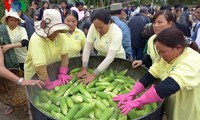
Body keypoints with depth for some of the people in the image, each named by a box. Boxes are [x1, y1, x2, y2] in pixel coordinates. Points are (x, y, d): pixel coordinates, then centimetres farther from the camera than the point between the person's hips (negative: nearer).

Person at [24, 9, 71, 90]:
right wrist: (49, 84, -31)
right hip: (35, 75, -5)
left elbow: (64, 54, -10)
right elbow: (40, 66, -35)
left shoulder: (59, 36, -13)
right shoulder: (37, 40, -31)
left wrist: (62, 73, -14)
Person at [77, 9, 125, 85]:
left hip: (116, 60, -3)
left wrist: (94, 75, -38)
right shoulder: (93, 27, -19)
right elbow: (87, 47, -16)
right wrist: (84, 68, -21)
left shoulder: (116, 32, -31)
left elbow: (110, 57, -36)